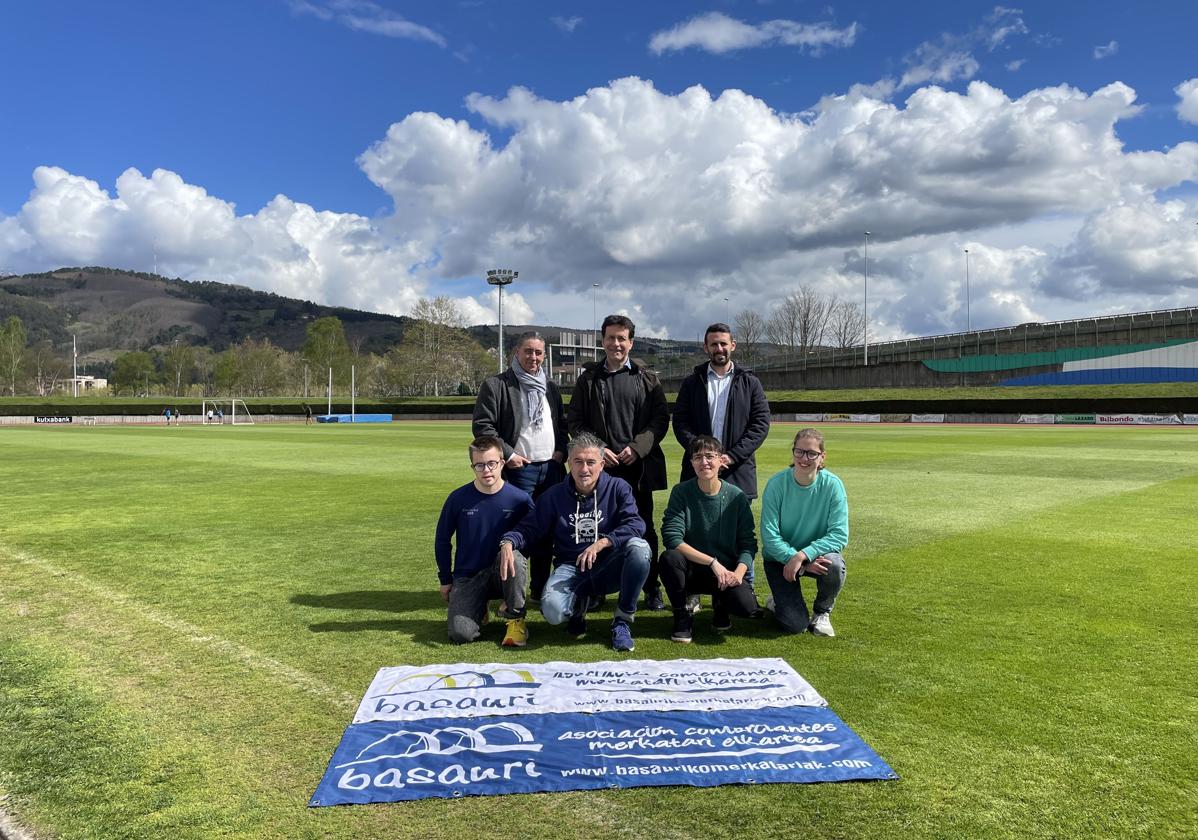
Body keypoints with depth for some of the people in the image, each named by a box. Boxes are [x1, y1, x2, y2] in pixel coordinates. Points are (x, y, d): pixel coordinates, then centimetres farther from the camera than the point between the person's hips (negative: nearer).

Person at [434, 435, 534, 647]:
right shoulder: (458, 499, -5)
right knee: (460, 634, -21)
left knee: (514, 558, -37)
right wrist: (445, 579, 9)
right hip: (468, 576, 1)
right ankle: (478, 610, 17)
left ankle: (516, 619, -12)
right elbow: (442, 541, 8)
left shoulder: (519, 499, -8)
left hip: (504, 573, -1)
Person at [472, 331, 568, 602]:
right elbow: (482, 425, -8)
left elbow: (562, 424, 24)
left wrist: (561, 450, 7)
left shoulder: (551, 388, 17)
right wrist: (508, 454, -13)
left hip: (551, 468, 6)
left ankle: (541, 590, 20)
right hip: (519, 469, -6)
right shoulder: (496, 385, -3)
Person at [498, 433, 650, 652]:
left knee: (639, 547, -33)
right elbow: (528, 528, 4)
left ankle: (623, 620, -12)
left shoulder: (617, 488, -1)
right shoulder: (554, 496, 5)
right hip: (571, 567, 1)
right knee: (553, 611, -31)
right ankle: (578, 604, 12)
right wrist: (508, 542, -18)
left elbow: (635, 524, -13)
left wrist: (602, 543, -27)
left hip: (609, 567, 0)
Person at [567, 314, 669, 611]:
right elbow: (574, 420, 7)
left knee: (643, 528, 6)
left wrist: (637, 447, -10)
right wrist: (597, 449, -7)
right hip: (600, 465, 1)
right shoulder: (589, 378, 10)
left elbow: (661, 417, 4)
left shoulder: (646, 378, 8)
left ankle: (652, 589, 15)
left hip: (638, 466, 0)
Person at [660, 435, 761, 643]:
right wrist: (712, 562, -23)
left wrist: (738, 572, -23)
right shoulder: (681, 492, -8)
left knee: (748, 608, -27)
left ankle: (720, 603, 13)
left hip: (728, 572, 1)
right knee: (670, 558, -33)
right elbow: (672, 537, -18)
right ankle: (682, 615, -6)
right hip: (692, 570, 0)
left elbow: (749, 543, -4)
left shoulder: (736, 497, -5)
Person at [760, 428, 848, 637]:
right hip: (780, 556, -1)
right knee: (795, 624, -17)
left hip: (817, 552, 2)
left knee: (834, 565, -35)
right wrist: (792, 558, -29)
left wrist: (803, 556, -28)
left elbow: (839, 534, -18)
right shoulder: (776, 483, -16)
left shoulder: (832, 485, -14)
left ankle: (822, 612, -1)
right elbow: (769, 535, -16)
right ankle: (780, 602, 22)